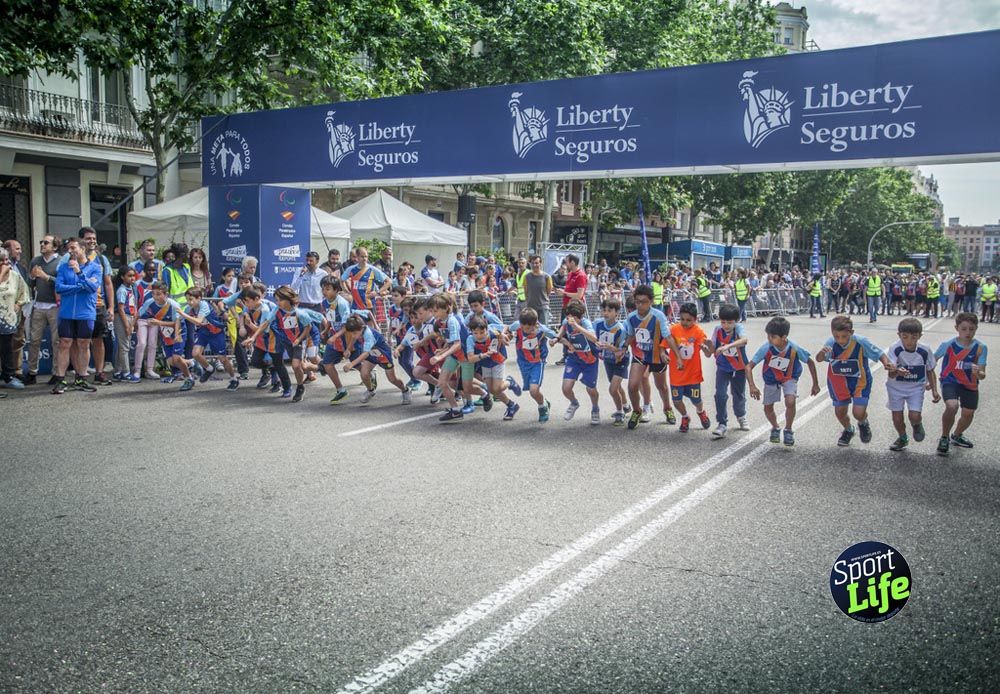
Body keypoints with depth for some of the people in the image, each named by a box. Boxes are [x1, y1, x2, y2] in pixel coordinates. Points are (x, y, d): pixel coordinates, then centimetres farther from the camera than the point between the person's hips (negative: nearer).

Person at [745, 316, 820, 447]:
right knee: (768, 408, 4)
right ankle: (775, 428, 37)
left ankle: (788, 430, 1)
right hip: (771, 379, 1)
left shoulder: (794, 349, -29)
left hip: (789, 378, -1)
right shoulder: (766, 348, -31)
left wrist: (815, 384, -4)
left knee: (790, 402, -23)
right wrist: (752, 386, -42)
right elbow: (749, 366, -29)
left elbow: (810, 362, -10)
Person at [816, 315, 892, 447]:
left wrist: (886, 363, -35)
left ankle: (863, 423, 28)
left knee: (858, 412, -12)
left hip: (859, 381, -2)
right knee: (840, 412, 8)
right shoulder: (831, 342, -21)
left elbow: (880, 354, -14)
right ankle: (848, 430, 43)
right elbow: (818, 359, -28)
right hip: (839, 381, 2)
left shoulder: (861, 342, -24)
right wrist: (822, 352, -50)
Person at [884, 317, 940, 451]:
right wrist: (896, 372, -55)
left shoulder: (925, 351, -17)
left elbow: (930, 371, 0)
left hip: (916, 387, 0)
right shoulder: (894, 348, -25)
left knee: (914, 416, -14)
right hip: (896, 387, 0)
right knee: (897, 418, 5)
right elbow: (891, 374, -32)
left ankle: (917, 425, 25)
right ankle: (903, 438, 36)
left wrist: (934, 390, -7)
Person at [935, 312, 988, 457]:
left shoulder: (980, 348, -13)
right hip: (950, 381, -3)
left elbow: (982, 375, -13)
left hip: (970, 385, 3)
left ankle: (957, 436, 48)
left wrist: (978, 373, -37)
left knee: (968, 414, 15)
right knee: (952, 406, -27)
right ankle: (944, 438, -2)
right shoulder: (948, 345, -15)